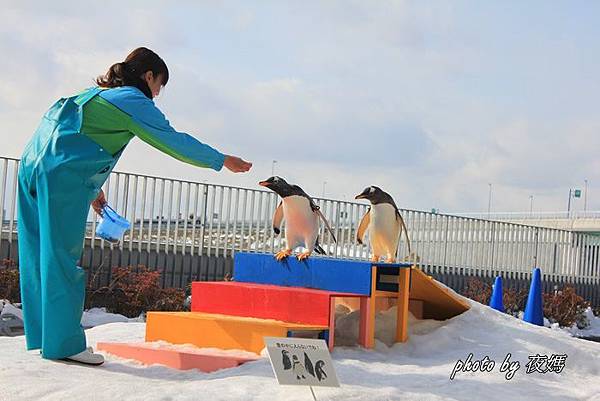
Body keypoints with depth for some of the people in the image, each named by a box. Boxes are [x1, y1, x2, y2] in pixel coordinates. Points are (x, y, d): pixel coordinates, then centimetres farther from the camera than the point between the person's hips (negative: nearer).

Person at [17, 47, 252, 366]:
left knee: (40, 255, 10)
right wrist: (223, 161, 13)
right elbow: (176, 142, 4)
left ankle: (43, 335, 16)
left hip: (32, 166, 9)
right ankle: (65, 343, -5)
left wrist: (92, 187, 33)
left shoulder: (97, 94, 27)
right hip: (64, 176, -9)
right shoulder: (134, 100, 1)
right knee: (62, 258, -7)